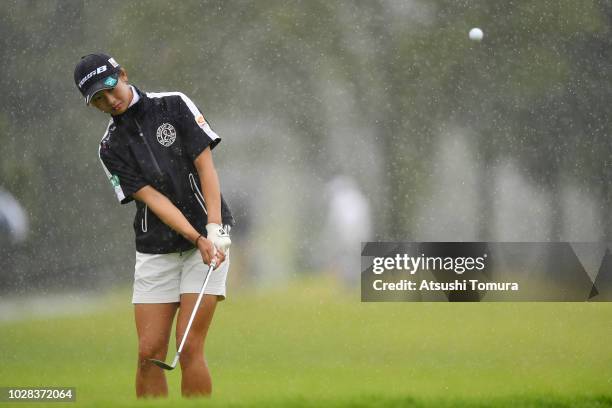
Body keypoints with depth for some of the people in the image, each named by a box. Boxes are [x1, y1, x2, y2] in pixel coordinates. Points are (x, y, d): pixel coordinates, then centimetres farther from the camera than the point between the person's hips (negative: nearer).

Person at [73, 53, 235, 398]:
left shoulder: (174, 105, 0)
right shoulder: (111, 148, 3)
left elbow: (205, 165, -5)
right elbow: (153, 199, -7)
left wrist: (213, 229, -17)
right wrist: (197, 238, -21)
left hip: (209, 237, -3)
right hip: (156, 250, 3)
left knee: (189, 347, -11)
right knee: (149, 352, -3)